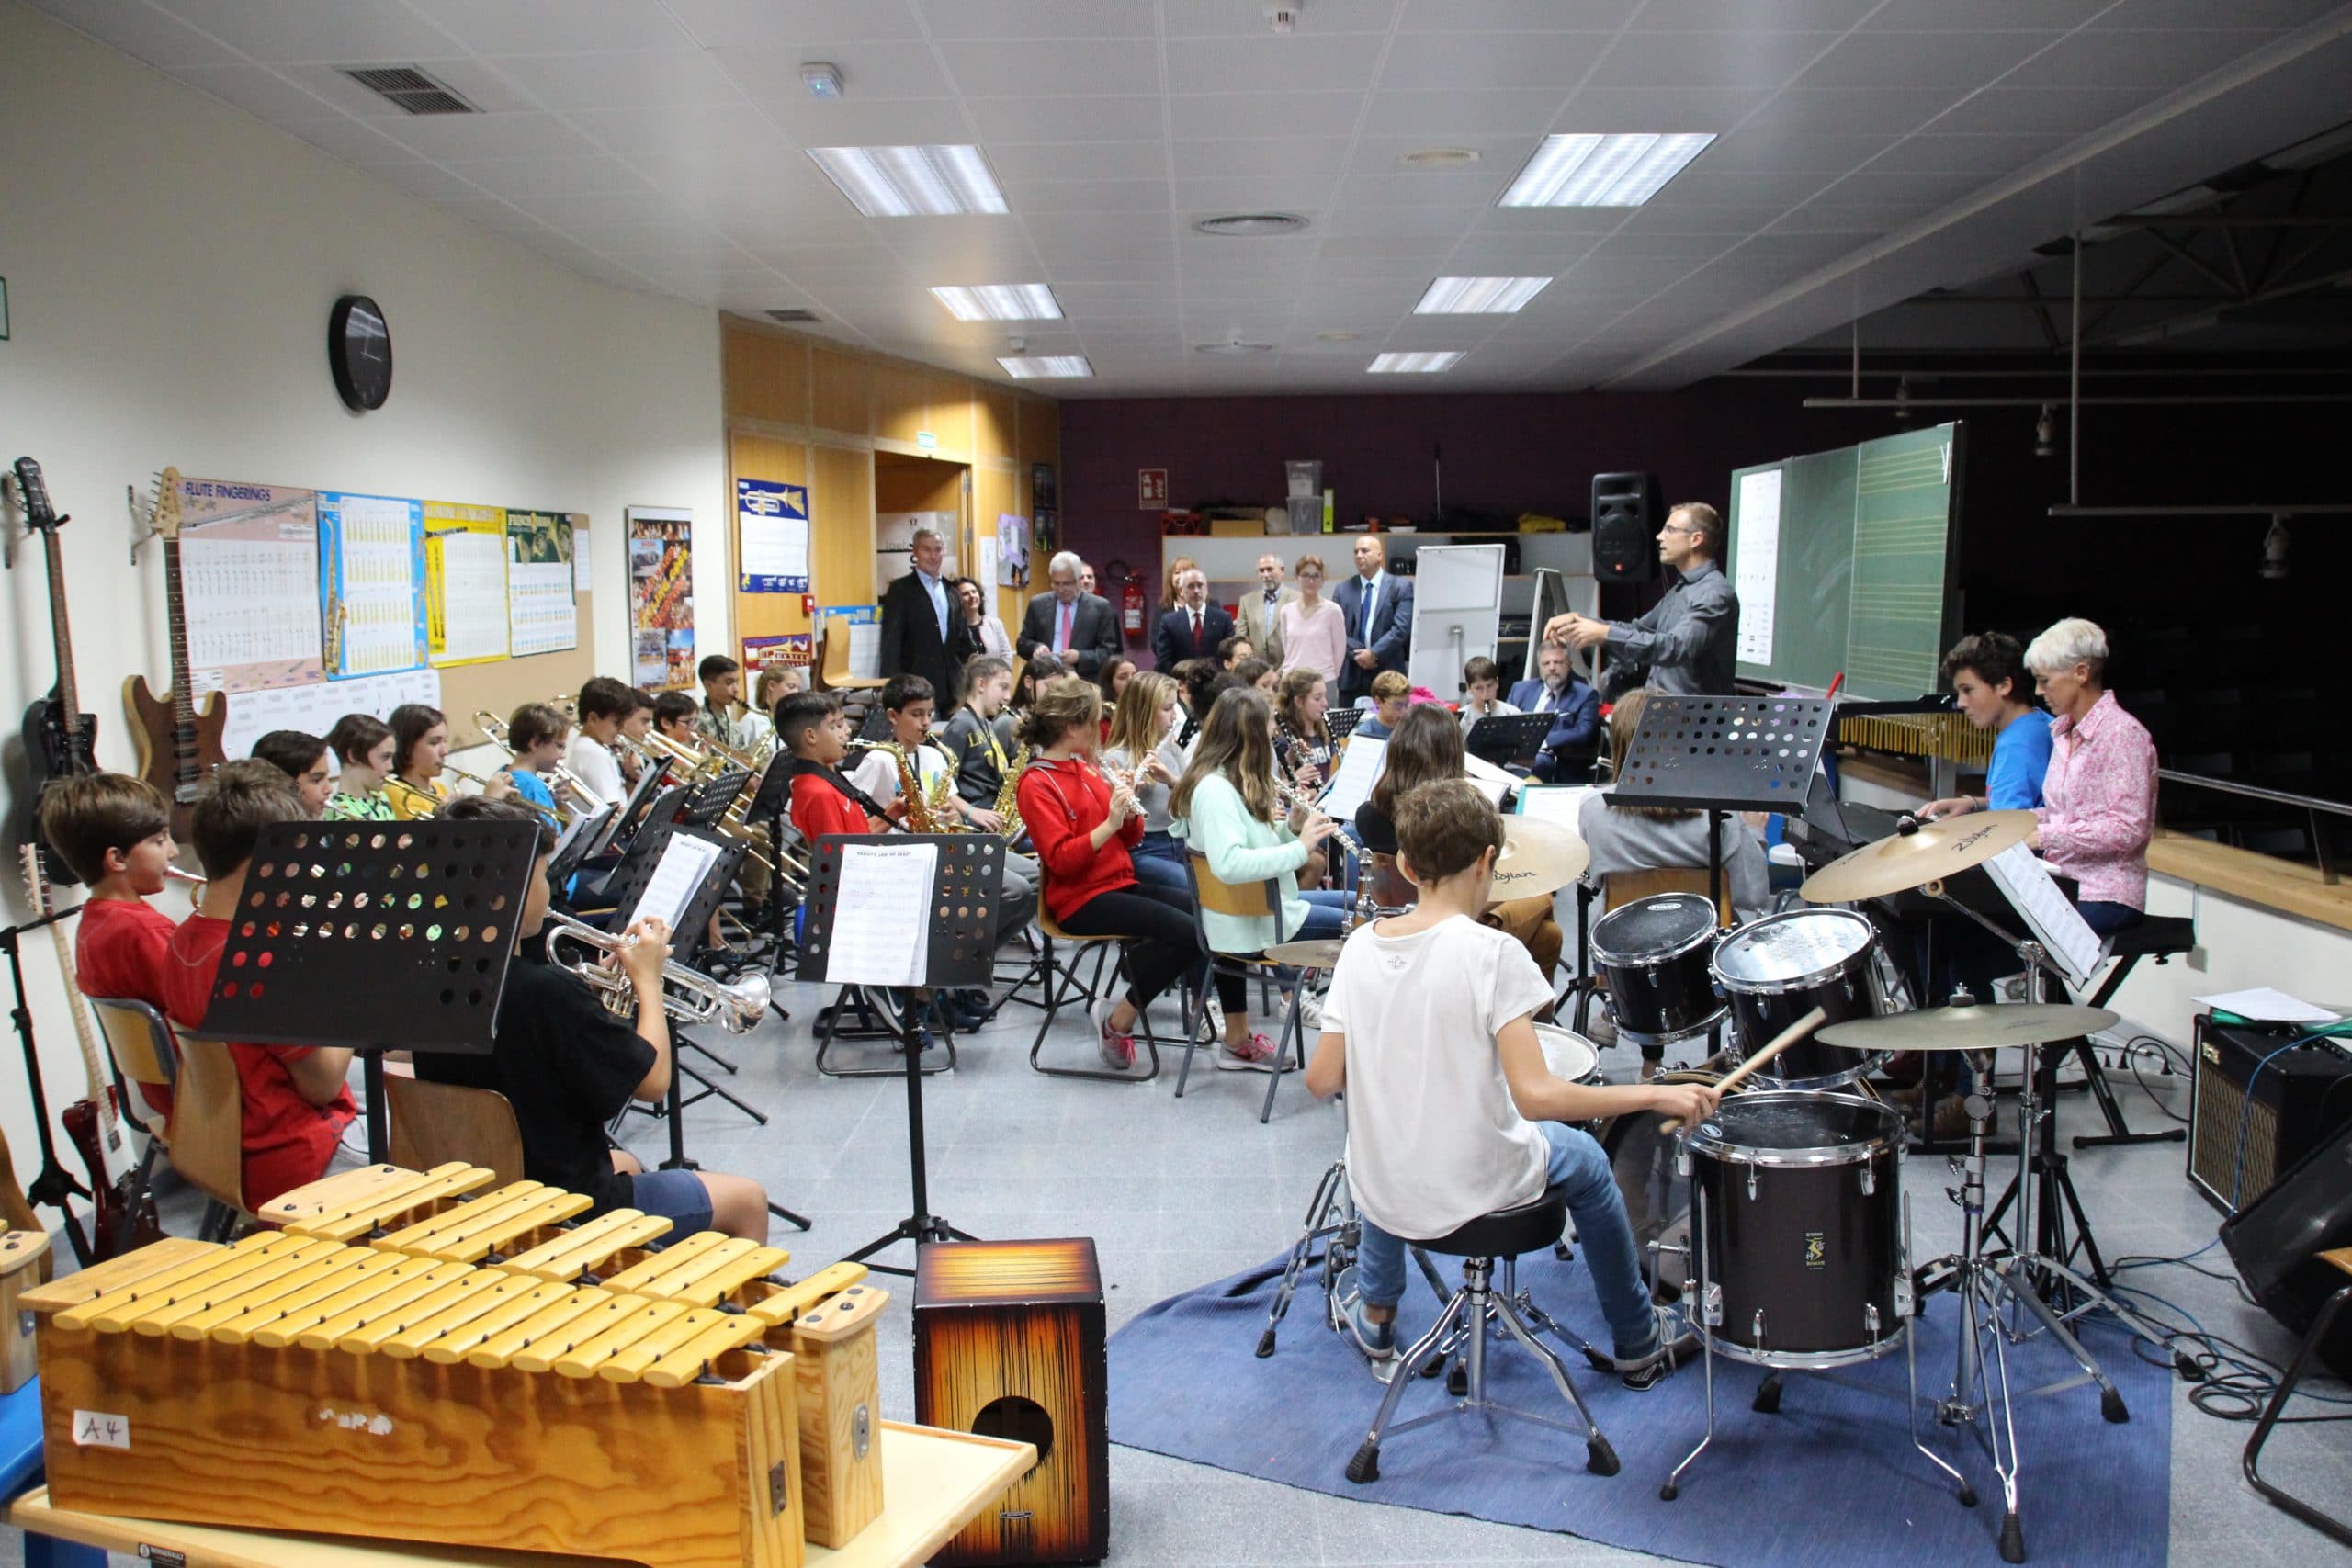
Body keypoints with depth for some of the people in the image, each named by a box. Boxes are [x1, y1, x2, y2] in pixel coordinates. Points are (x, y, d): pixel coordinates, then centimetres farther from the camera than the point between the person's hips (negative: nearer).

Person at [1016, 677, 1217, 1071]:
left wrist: (1129, 809, -5)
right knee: (1188, 932, -26)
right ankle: (1117, 1021, -9)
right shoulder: (1037, 783, -7)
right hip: (1082, 900, -8)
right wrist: (1108, 824, -25)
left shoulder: (1088, 769, 15)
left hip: (1121, 884, 8)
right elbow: (1061, 859, -18)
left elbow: (1131, 838, 15)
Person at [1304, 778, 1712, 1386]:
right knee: (1584, 1158, 28)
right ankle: (1639, 1346, 41)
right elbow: (1535, 1095, -26)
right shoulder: (1490, 952, -20)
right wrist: (1657, 1095, -17)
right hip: (1480, 1186, -3)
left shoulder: (1362, 945, -7)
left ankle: (1374, 1316, 48)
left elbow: (1322, 1080, -3)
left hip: (1384, 1190, 4)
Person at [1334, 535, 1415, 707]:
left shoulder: (1401, 587, 3)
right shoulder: (1343, 590, 10)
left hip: (1388, 674, -2)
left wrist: (1374, 654, -14)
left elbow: (1401, 628, -7)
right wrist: (1357, 654, -12)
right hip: (1352, 677, 2)